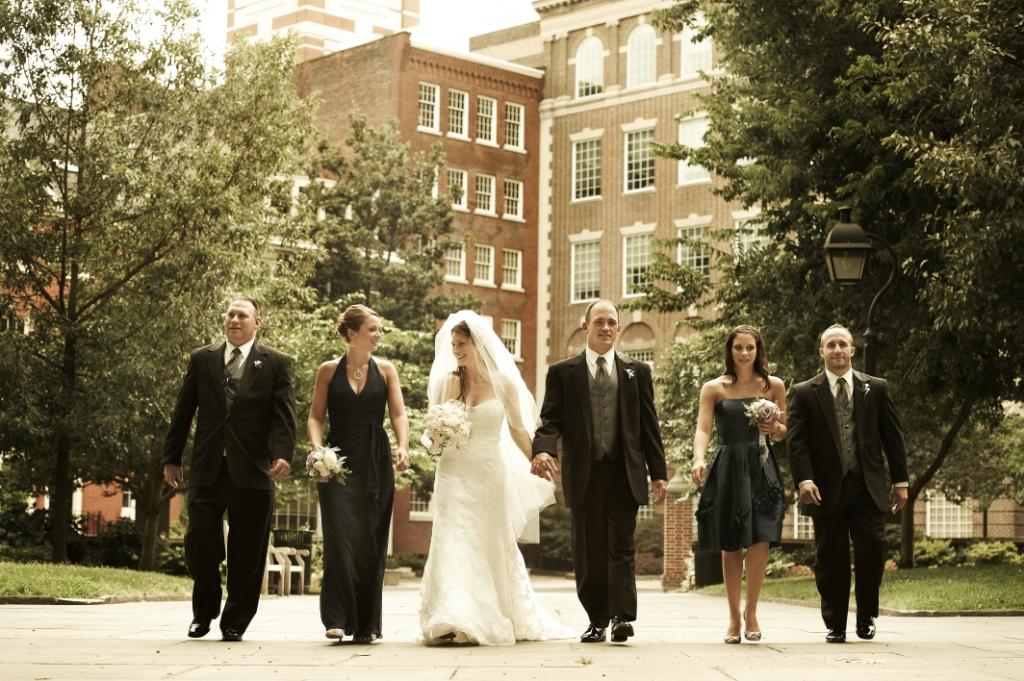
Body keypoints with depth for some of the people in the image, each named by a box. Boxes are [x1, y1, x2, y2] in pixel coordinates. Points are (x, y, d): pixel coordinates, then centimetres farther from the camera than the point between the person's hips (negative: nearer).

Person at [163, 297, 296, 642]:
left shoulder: (276, 363, 5)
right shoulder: (202, 360, 11)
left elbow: (284, 415, -3)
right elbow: (183, 412, 12)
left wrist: (283, 454, -18)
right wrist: (171, 458, 8)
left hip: (252, 471, -1)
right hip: (207, 470, 2)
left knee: (247, 554, 2)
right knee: (200, 543, -2)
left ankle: (235, 623, 14)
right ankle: (203, 612, 20)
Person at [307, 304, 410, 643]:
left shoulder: (385, 370, 7)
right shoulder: (329, 370, 5)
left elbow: (399, 414, 1)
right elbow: (315, 416, 4)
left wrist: (403, 447, -16)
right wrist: (317, 447, -14)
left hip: (376, 465, 2)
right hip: (338, 463, -2)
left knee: (372, 544, 3)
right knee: (339, 539, -12)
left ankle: (366, 624, 10)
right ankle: (337, 618, -9)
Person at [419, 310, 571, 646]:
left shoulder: (503, 382, 1)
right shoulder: (447, 383, 4)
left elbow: (518, 429, 8)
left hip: (490, 474, 0)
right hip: (455, 475, 0)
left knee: (493, 546, 8)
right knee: (453, 543, -11)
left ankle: (498, 620, 21)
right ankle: (453, 621, -15)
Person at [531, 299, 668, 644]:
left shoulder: (637, 372, 11)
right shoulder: (562, 372, 7)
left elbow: (648, 425, 10)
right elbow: (551, 420, 1)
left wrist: (658, 472, 4)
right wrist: (543, 449, -21)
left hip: (625, 474, 0)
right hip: (584, 475, 0)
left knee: (622, 547, -5)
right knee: (588, 551, 4)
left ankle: (623, 617, -9)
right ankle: (597, 620, 12)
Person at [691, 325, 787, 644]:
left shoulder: (774, 386, 9)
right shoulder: (714, 388, 5)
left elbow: (785, 432, 16)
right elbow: (703, 429, -6)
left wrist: (775, 428, -8)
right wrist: (699, 459, -24)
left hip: (761, 470, 0)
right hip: (727, 470, 0)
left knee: (760, 540, -11)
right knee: (730, 546, 1)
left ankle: (751, 612, 6)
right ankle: (734, 617, 13)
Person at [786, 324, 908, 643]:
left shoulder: (876, 389, 9)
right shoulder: (804, 393, 5)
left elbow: (893, 437, 9)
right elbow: (796, 441, -1)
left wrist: (900, 481, 5)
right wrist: (804, 480, -15)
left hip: (868, 487, 1)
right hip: (827, 490, -1)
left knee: (872, 548, -6)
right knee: (831, 557, 2)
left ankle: (866, 618, 12)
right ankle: (835, 625, 12)